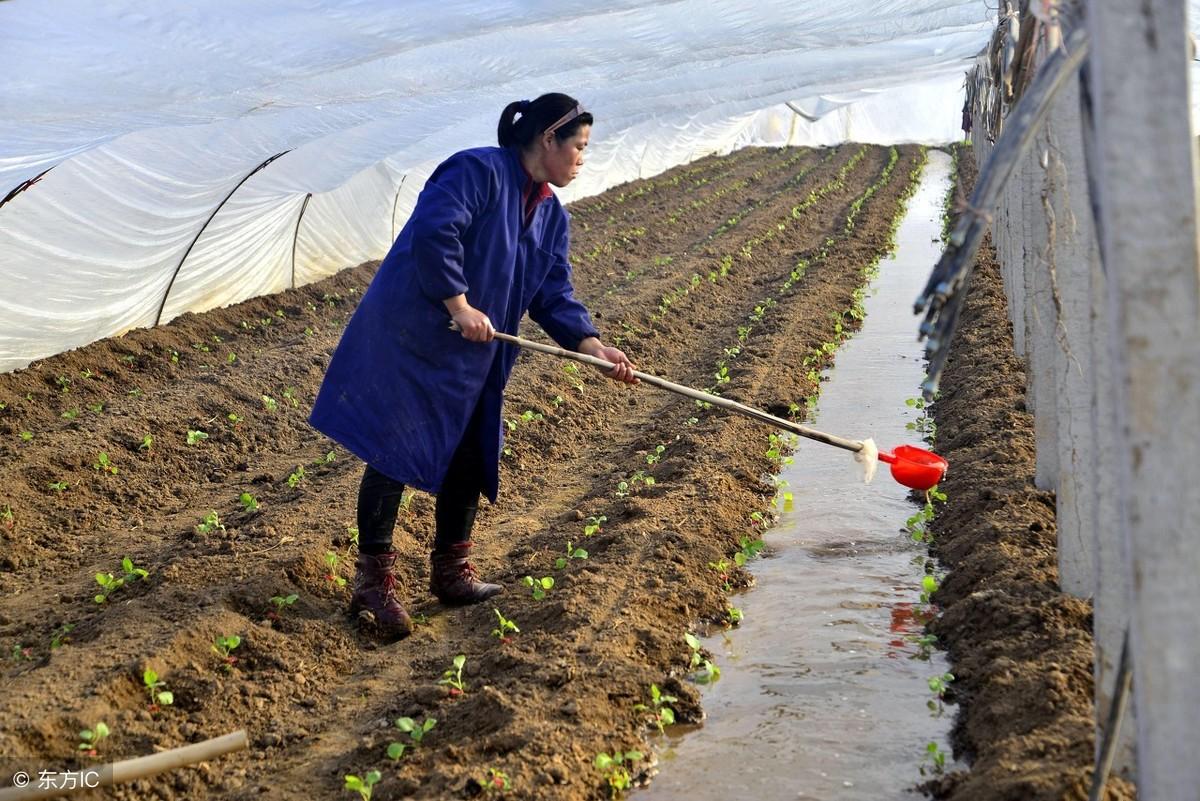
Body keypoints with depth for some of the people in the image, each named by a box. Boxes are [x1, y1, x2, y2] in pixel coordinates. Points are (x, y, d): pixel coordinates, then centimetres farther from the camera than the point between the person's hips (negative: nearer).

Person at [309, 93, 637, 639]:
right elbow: (433, 231, -27)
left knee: (469, 459, 11)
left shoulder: (551, 216, 11)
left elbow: (553, 296, 6)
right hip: (409, 341, -9)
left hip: (474, 360, 9)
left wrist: (593, 346, -8)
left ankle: (450, 574, 26)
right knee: (395, 453, -5)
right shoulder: (479, 171, -15)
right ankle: (373, 582, 5)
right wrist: (459, 305, -25)